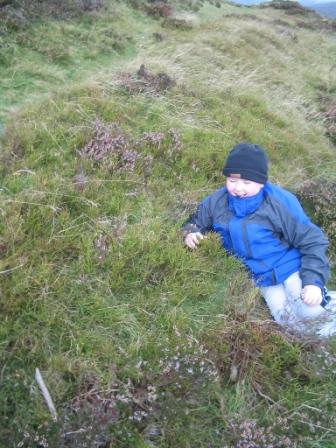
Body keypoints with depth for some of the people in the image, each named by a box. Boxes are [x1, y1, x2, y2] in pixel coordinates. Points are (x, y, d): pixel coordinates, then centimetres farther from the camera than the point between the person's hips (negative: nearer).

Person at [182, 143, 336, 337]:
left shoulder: (280, 202, -20)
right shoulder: (216, 202, -9)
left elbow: (312, 241, -14)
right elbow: (196, 220, 12)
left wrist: (313, 280, -22)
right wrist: (191, 232, -13)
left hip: (291, 267, -3)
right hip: (262, 278, 3)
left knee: (310, 312, -20)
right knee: (286, 321, -11)